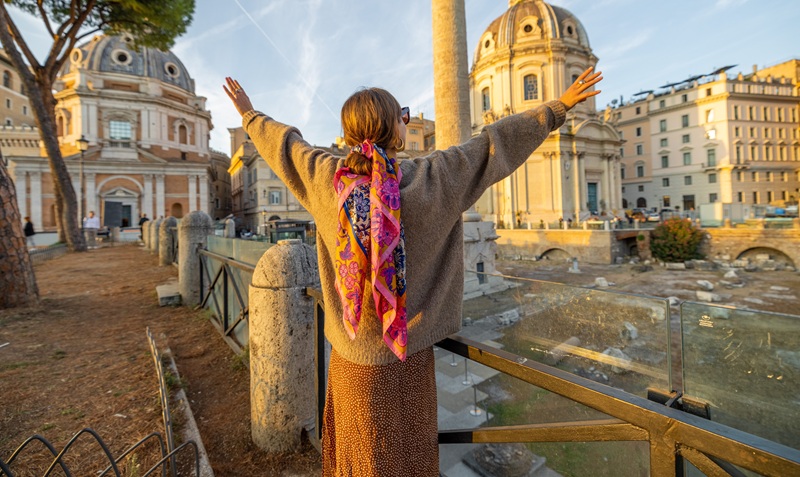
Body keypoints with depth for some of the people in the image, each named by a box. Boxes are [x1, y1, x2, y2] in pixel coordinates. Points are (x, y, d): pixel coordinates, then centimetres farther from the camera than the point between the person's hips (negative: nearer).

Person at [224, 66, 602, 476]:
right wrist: (558, 108, 10)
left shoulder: (326, 179, -9)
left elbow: (282, 141, 9)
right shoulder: (430, 179, -16)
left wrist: (248, 114, 30)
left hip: (352, 355, 2)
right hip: (408, 352, -1)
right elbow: (495, 142, -5)